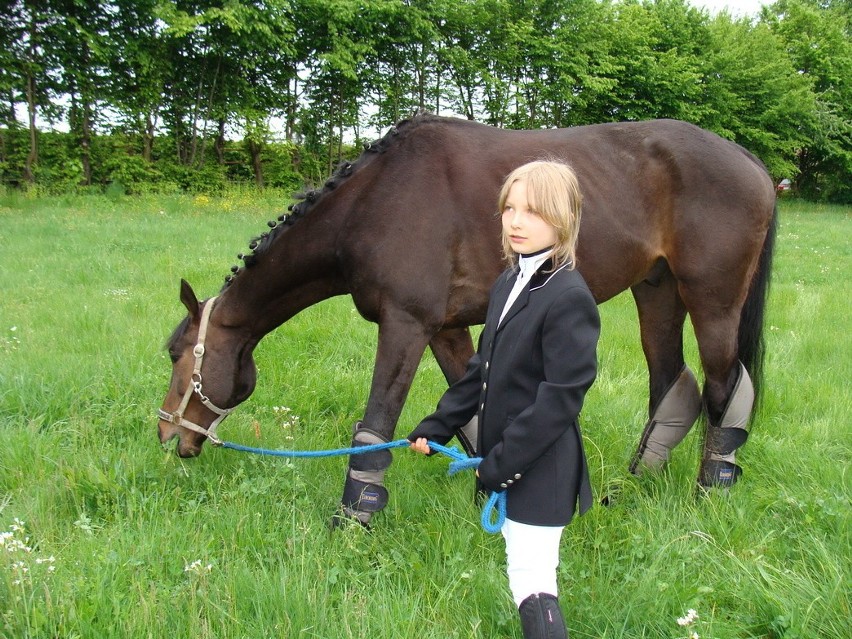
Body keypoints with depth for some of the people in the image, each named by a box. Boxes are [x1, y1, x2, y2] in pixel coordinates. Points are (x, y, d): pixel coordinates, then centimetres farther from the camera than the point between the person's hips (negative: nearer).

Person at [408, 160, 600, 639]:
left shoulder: (569, 297, -20)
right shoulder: (508, 284, 8)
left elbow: (561, 399, -22)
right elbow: (482, 369, 14)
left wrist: (503, 461, -20)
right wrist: (437, 426, 10)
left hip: (540, 468, -9)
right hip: (502, 461, 9)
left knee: (531, 585, -5)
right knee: (524, 574, 20)